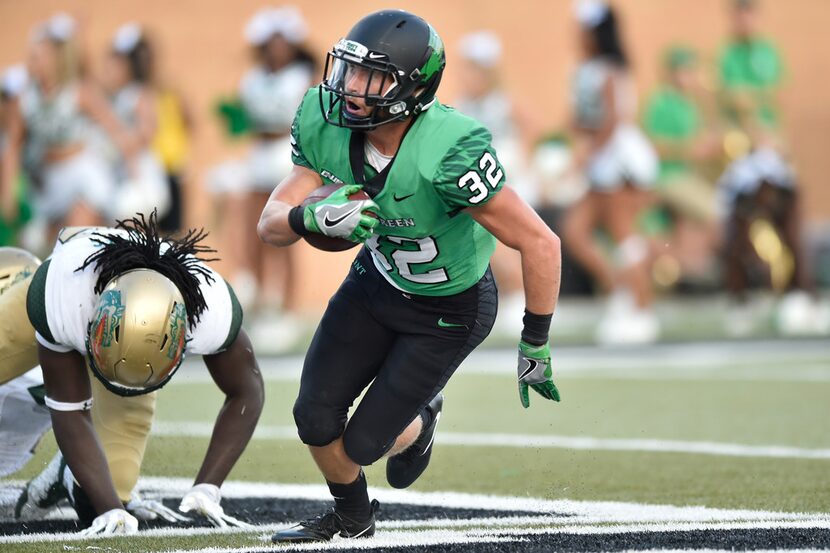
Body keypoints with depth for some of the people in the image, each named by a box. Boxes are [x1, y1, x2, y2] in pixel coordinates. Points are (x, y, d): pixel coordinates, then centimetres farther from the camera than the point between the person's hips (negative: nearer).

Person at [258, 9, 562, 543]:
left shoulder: (450, 153, -40)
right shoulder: (327, 127, -21)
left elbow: (540, 243, -32)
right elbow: (272, 223, -14)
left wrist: (535, 345, -22)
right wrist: (313, 217, -38)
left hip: (448, 311, -5)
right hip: (377, 280, 5)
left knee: (362, 442, -4)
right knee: (316, 419, 1)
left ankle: (418, 426, 35)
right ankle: (352, 515, 34)